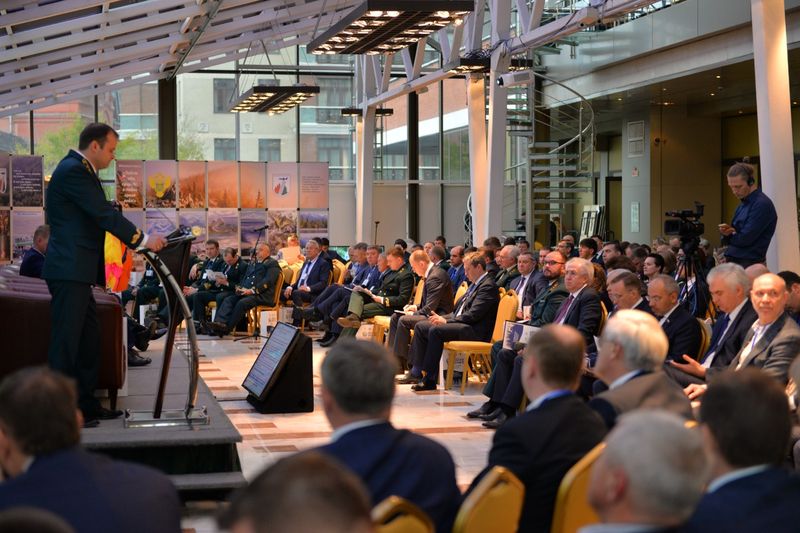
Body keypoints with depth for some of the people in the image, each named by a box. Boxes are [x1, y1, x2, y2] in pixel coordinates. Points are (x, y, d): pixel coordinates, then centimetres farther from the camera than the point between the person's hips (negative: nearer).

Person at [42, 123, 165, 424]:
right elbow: (105, 214, -18)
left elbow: (100, 216, 19)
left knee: (88, 339, 15)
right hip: (69, 271, -11)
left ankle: (86, 403, 21)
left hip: (77, 273, 11)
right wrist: (142, 239, -12)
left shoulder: (80, 170, 19)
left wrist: (137, 241, 16)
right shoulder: (73, 170, -14)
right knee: (65, 342, -7)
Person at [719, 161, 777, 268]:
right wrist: (727, 232, -5)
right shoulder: (743, 204, 15)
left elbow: (745, 238, -19)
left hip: (750, 265, -9)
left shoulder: (762, 204, -14)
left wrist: (728, 235, 1)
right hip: (733, 262, 9)